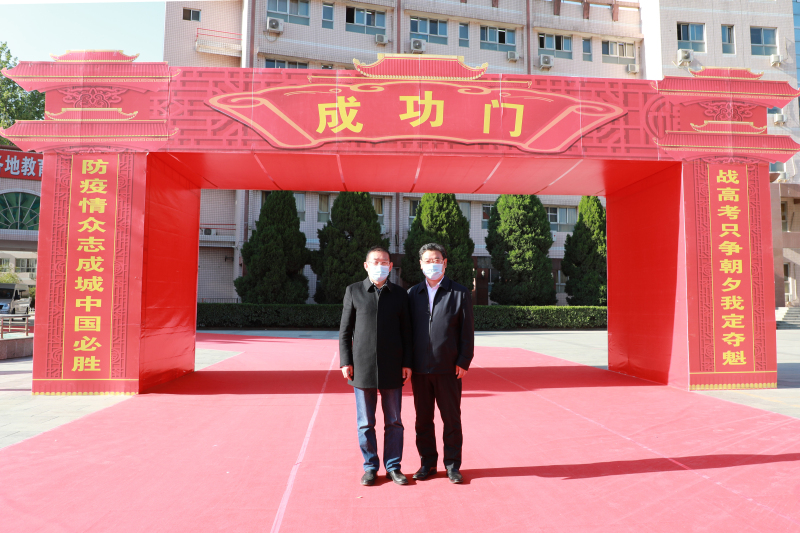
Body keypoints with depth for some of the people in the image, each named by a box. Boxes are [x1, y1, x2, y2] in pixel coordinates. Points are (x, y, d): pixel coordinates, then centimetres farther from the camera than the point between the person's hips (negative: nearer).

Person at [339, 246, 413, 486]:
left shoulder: (400, 294, 7)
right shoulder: (354, 291, 4)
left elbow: (406, 331, 7)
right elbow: (345, 330, 4)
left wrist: (407, 363, 0)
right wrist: (345, 362, -3)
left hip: (392, 367, 1)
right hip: (362, 367, -1)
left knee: (394, 422, 8)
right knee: (365, 423, 7)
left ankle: (393, 467, 22)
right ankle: (370, 468, 22)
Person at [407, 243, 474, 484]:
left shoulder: (460, 293, 1)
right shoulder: (412, 294, 8)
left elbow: (467, 331, -1)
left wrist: (464, 362, -8)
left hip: (449, 368, -2)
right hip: (420, 369, 3)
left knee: (452, 419, 7)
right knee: (423, 419, 11)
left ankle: (452, 464, 22)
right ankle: (428, 463, 26)